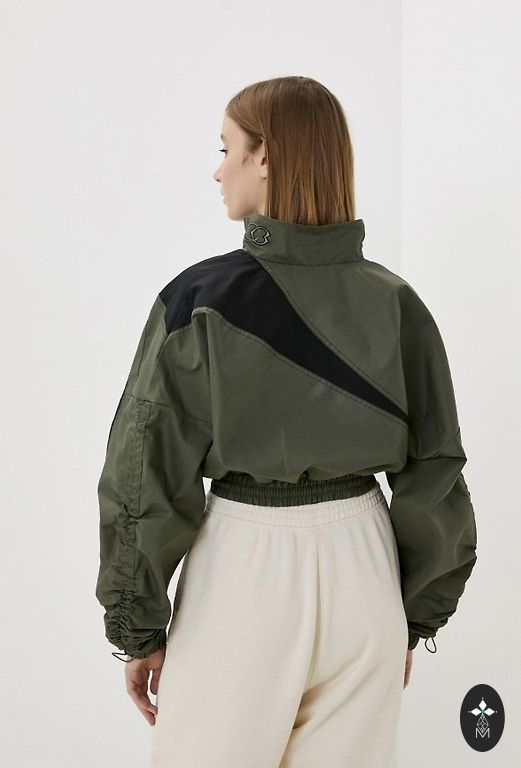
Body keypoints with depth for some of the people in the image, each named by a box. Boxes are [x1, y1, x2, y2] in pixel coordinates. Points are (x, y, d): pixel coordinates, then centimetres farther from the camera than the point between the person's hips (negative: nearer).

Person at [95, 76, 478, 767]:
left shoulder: (200, 298, -12)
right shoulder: (395, 302, -2)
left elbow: (148, 474, -9)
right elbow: (435, 471, 2)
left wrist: (138, 630, 0)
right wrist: (416, 616, 12)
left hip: (243, 565, -3)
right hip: (362, 571, 4)